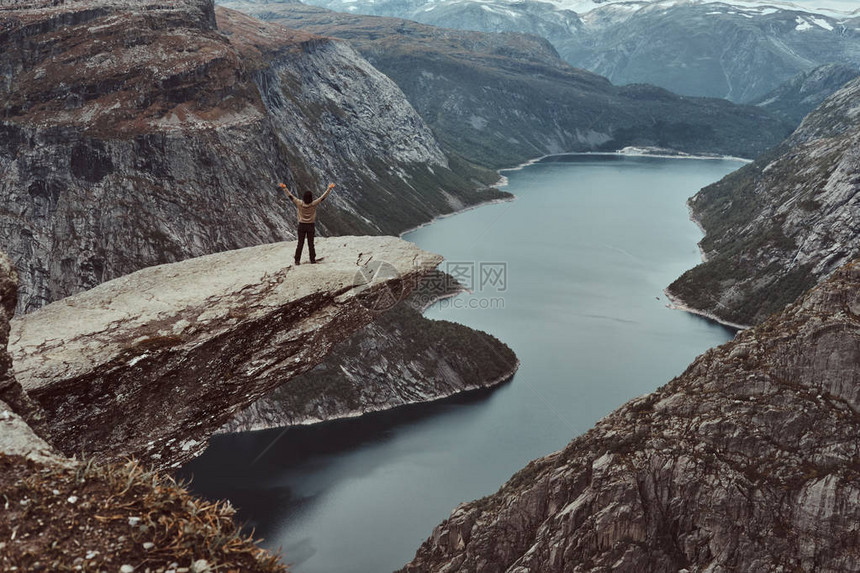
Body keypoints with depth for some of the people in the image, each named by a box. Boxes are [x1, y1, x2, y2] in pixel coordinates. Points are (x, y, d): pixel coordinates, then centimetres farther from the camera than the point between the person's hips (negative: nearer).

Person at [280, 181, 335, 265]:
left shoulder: (299, 203, -13)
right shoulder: (313, 204, -14)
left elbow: (290, 196, -8)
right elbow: (323, 197, -10)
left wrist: (284, 188, -2)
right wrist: (329, 189, -6)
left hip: (302, 226, 1)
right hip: (311, 226, -1)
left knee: (300, 244, 6)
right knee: (311, 244, 8)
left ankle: (297, 260, 6)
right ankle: (312, 260, 13)